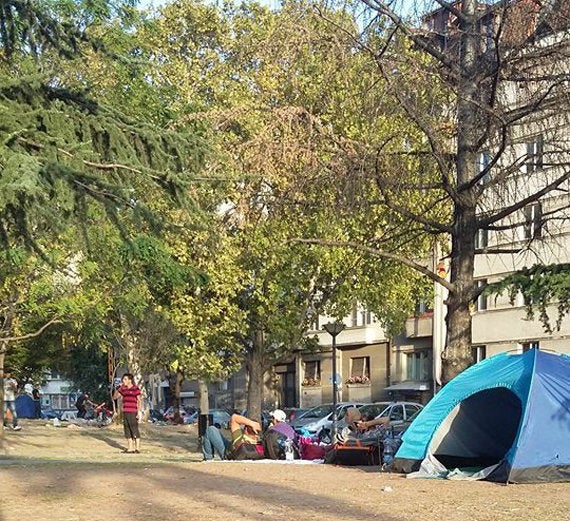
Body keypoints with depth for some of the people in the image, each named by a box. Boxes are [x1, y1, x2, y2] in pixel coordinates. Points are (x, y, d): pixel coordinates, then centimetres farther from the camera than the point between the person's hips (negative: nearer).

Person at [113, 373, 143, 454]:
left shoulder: (135, 388, -7)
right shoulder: (123, 389, 12)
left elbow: (140, 401, -10)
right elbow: (114, 397, 16)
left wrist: (140, 413, -16)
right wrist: (118, 387, 4)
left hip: (132, 413, -7)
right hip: (125, 413, 7)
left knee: (134, 430, -5)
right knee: (127, 431, 8)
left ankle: (137, 448, -2)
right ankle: (130, 448, 13)